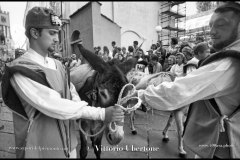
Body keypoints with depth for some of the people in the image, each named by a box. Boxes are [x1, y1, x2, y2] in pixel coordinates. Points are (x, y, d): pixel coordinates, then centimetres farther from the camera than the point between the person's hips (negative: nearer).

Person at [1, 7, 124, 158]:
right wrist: (101, 113, -25)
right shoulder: (21, 70, -19)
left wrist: (79, 109, -18)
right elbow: (55, 107, -26)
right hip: (41, 149, -6)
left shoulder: (57, 65, 4)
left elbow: (73, 96, 3)